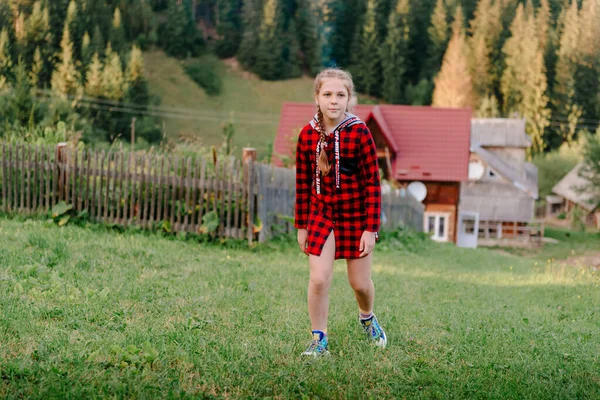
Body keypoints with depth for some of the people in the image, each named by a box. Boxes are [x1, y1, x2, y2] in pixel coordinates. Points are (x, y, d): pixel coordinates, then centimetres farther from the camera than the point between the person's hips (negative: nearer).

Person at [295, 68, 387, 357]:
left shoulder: (359, 133, -12)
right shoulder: (308, 135, -3)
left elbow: (372, 183, -10)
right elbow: (303, 183, 6)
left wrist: (371, 228, -12)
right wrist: (301, 225, 7)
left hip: (356, 216, -2)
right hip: (321, 215, 2)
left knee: (360, 282, 9)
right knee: (319, 279, -9)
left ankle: (367, 317, 43)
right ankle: (319, 339, 8)